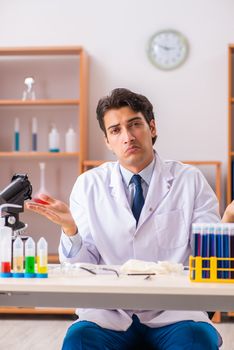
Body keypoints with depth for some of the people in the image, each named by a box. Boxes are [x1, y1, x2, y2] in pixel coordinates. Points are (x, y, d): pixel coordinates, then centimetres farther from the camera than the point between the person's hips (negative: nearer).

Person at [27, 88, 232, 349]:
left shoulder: (189, 180, 4)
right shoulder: (88, 185, 7)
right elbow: (83, 266, 3)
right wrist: (70, 229, -17)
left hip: (173, 311, 0)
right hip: (110, 313, 1)